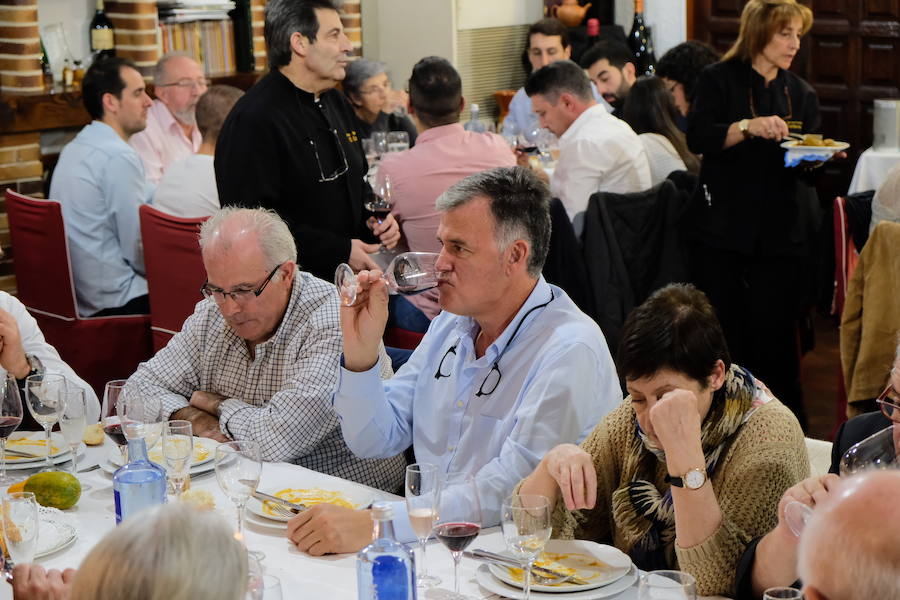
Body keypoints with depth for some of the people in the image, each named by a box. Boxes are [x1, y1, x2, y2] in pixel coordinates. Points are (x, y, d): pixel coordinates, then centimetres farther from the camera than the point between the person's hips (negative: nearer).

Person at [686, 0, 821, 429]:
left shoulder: (800, 93, 14)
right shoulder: (719, 80, 1)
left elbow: (805, 166, 14)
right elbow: (698, 137, -12)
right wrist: (749, 126, -26)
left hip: (784, 231, 3)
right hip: (723, 229, -3)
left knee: (775, 333, 0)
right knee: (723, 331, 1)